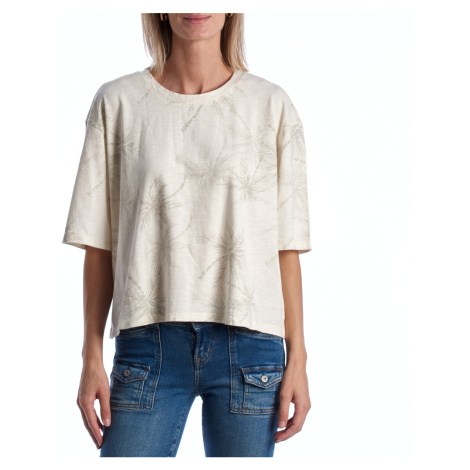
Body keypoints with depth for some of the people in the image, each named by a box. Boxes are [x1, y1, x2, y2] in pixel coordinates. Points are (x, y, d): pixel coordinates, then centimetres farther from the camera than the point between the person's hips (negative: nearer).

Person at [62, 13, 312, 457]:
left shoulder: (272, 106, 6)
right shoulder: (117, 102, 6)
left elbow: (286, 247, 5)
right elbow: (99, 246, 7)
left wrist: (297, 358, 2)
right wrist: (92, 357, 4)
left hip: (248, 341, 0)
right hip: (148, 342, 0)